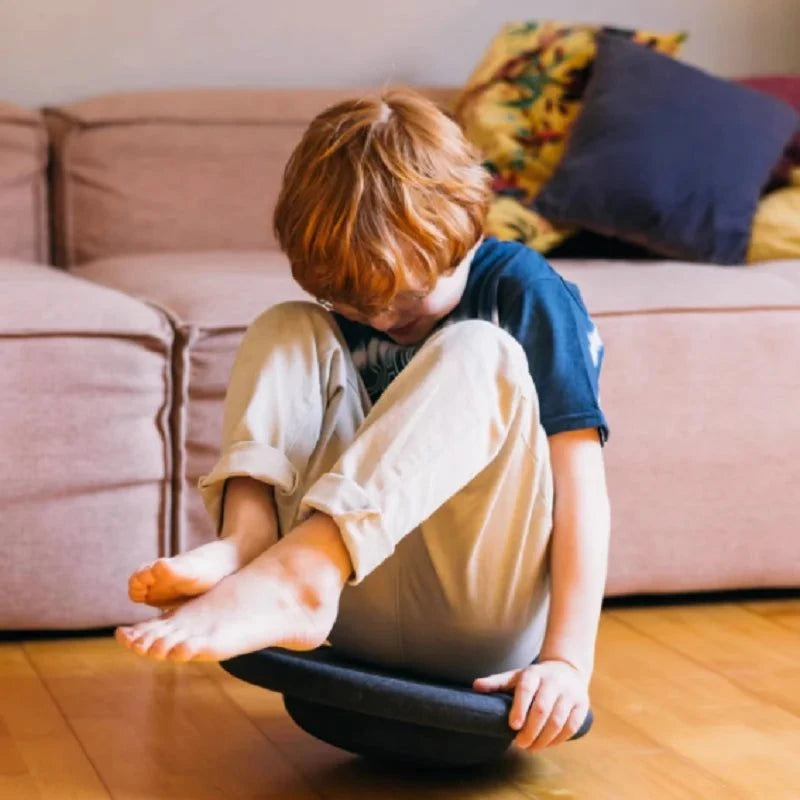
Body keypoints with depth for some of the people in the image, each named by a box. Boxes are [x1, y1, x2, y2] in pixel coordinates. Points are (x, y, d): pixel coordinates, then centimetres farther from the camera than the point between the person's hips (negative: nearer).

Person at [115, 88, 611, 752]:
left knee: (474, 355, -27)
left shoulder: (525, 293, -6)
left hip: (490, 625, -4)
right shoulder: (344, 313, 10)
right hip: (361, 616, 5)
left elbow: (582, 483, -14)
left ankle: (290, 572, -45)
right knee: (286, 330, -5)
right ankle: (244, 546, -32)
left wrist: (567, 659, -24)